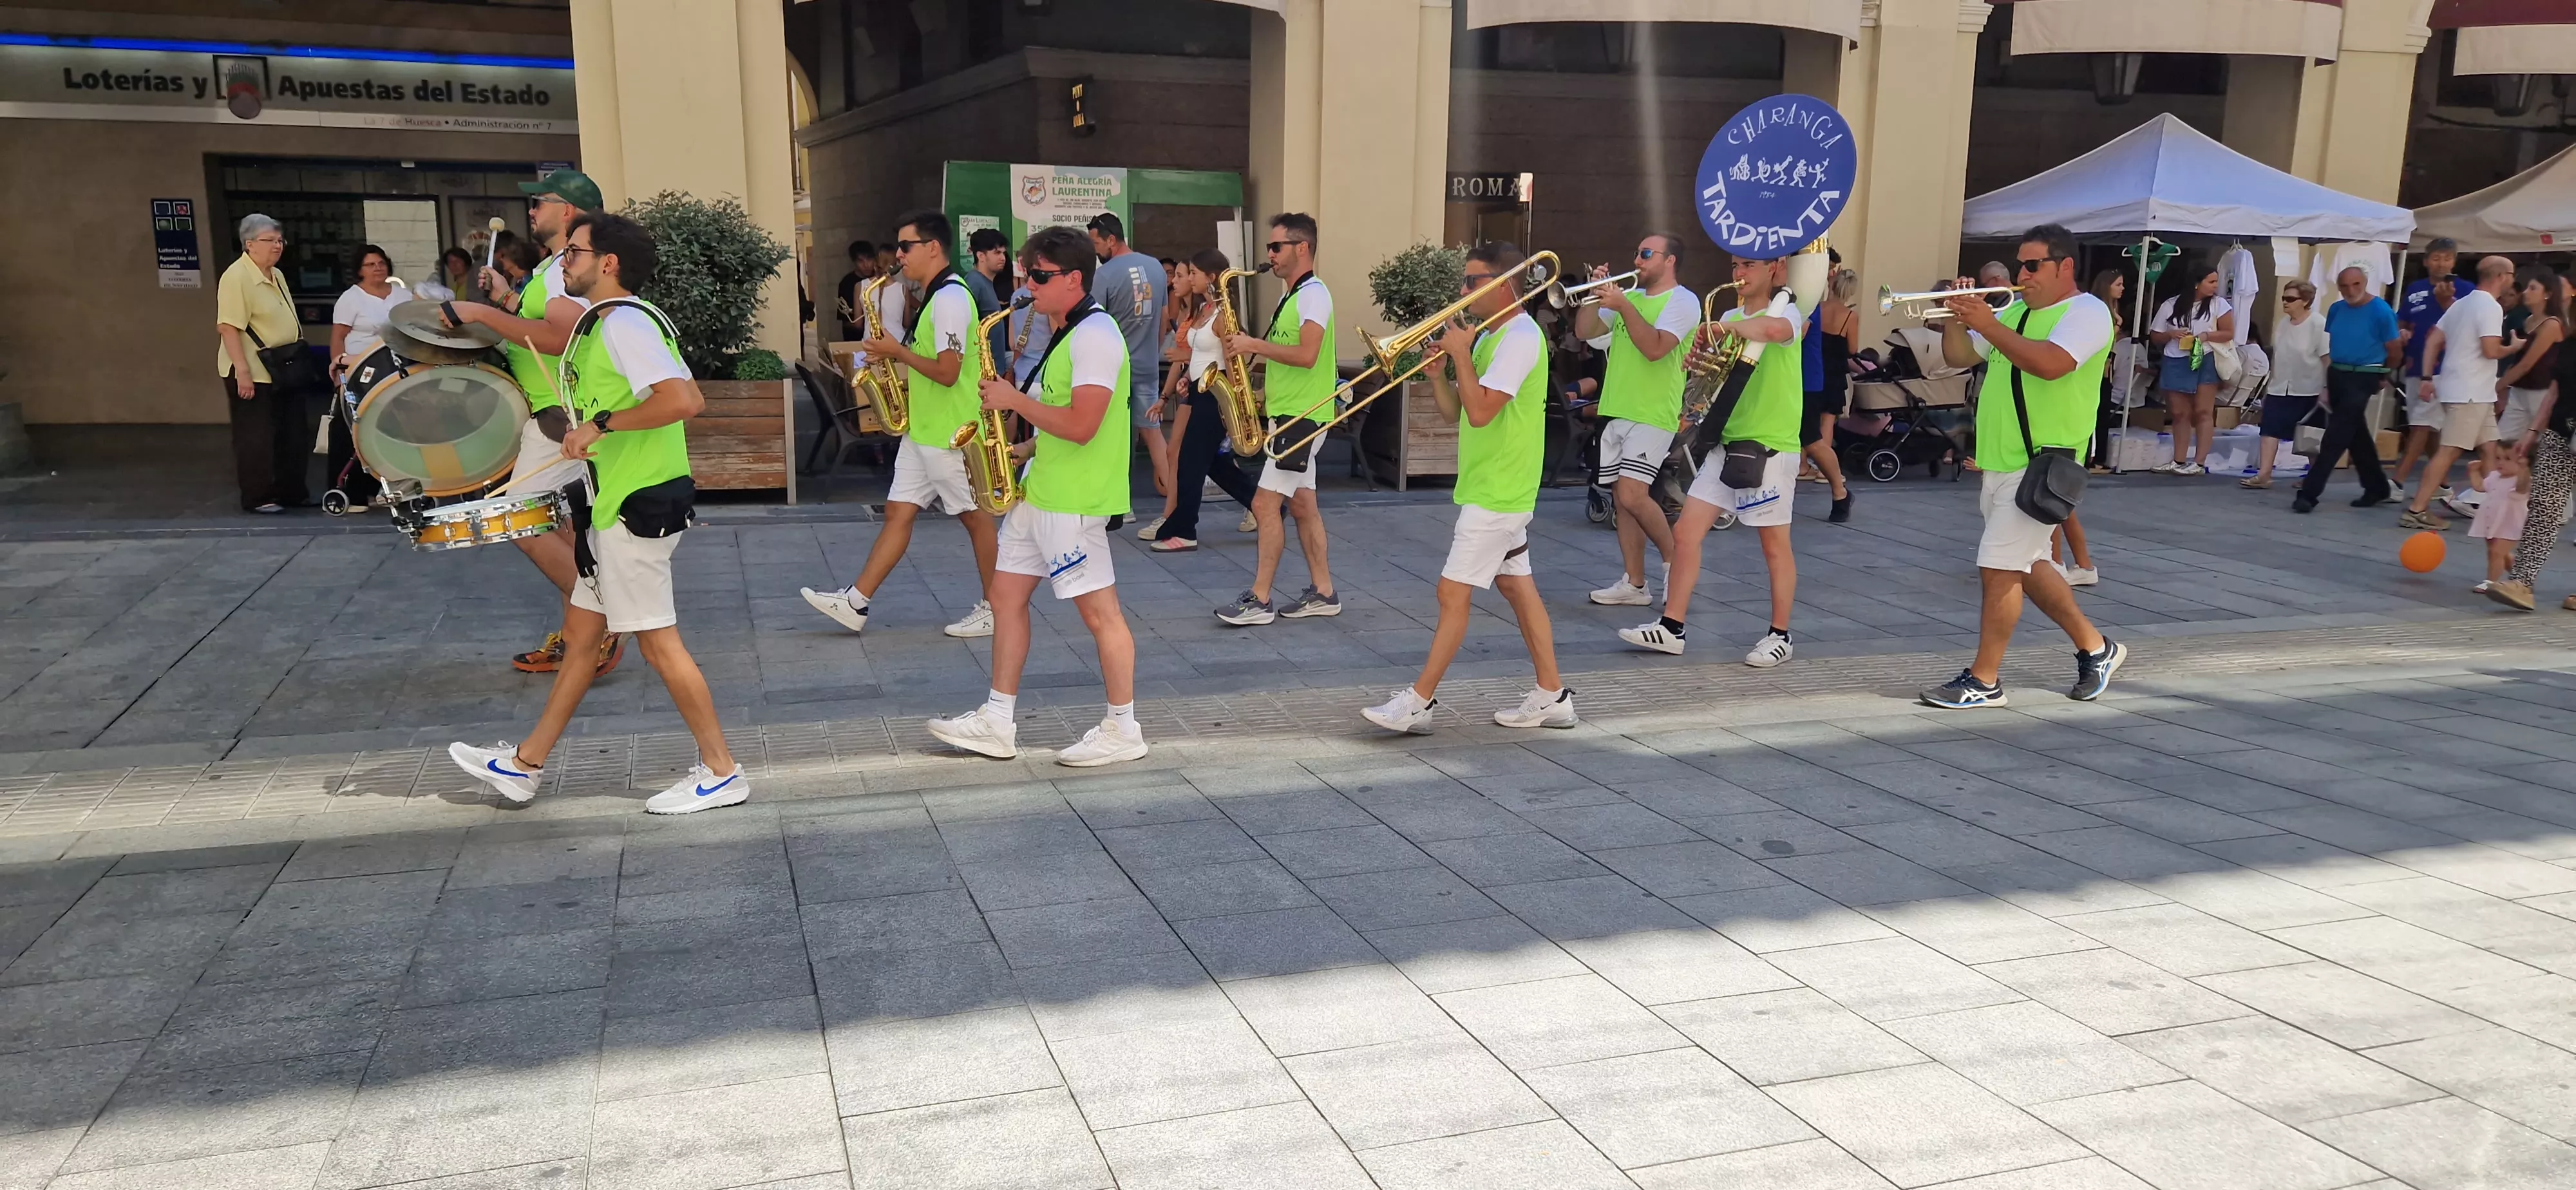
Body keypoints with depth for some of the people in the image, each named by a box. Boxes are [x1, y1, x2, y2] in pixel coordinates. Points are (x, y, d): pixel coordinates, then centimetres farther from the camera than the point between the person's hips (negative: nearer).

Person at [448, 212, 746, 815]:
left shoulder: (624, 322, -17)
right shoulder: (604, 322, 16)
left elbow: (684, 400, -30)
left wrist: (602, 423, -22)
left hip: (638, 506, -11)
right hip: (616, 506, 11)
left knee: (658, 641, -4)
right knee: (579, 635, 16)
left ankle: (721, 772, 5)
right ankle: (524, 765, 27)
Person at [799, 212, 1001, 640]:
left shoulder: (951, 298, -18)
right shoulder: (938, 296, 14)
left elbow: (948, 372, -25)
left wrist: (899, 351, -14)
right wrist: (897, 357, 9)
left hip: (951, 433, -10)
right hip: (923, 430, 10)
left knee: (975, 518, 2)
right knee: (898, 513, 9)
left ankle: (994, 609, 14)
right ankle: (855, 603, 10)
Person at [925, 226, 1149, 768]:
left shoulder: (1096, 334, -16)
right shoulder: (1069, 333, 16)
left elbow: (1080, 425, -25)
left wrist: (1015, 400, -15)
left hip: (1074, 500, -11)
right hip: (1039, 491, 11)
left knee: (1099, 611, -2)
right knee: (1006, 596, 12)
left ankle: (1123, 731, 9)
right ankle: (997, 723, 19)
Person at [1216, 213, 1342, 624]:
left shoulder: (1313, 294, -14)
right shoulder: (1294, 296, 16)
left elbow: (1307, 355, -25)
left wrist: (1254, 344, -18)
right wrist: (1251, 353, 5)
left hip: (1302, 416, -10)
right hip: (1289, 412, 10)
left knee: (1265, 504, -11)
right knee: (1301, 504, 11)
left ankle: (1259, 600, -6)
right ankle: (1323, 593, 17)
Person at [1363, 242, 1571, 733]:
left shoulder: (1520, 337, -17)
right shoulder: (1488, 337, 13)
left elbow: (1480, 412, -26)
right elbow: (1454, 411, 14)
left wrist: (1461, 354, -16)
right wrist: (1437, 371, -2)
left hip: (1497, 491, -10)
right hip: (1495, 488, 10)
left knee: (1454, 593, -7)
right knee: (1517, 586, 12)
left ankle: (1419, 702, -1)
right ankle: (1552, 696, 18)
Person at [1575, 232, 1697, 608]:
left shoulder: (1683, 301, -7)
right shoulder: (1628, 296, 16)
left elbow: (1655, 348, -21)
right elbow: (1584, 332, 12)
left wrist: (1622, 306, -21)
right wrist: (1596, 295, -1)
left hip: (1653, 416, -7)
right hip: (1615, 412, 7)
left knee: (1632, 494, -18)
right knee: (1621, 498, 6)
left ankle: (1673, 559, 3)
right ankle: (1634, 583, 12)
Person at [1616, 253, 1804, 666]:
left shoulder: (1786, 312, -7)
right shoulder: (1731, 318, 15)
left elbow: (1773, 329, -33)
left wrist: (1730, 326, -26)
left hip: (1771, 446, -7)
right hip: (1728, 442, 7)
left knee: (1775, 544, 2)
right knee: (1686, 532, 2)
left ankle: (1779, 636, 14)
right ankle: (1672, 627, 9)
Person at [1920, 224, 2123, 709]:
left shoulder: (2087, 312, -8)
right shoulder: (2014, 311, 16)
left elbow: (2050, 363, -26)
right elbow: (1959, 357, 16)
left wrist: (1987, 325, -23)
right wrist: (1956, 316, -2)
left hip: (2041, 464, -9)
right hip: (1999, 463, 9)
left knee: (2001, 568, -10)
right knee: (2026, 566, 16)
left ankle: (1984, 681, -3)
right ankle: (2095, 648, 33)